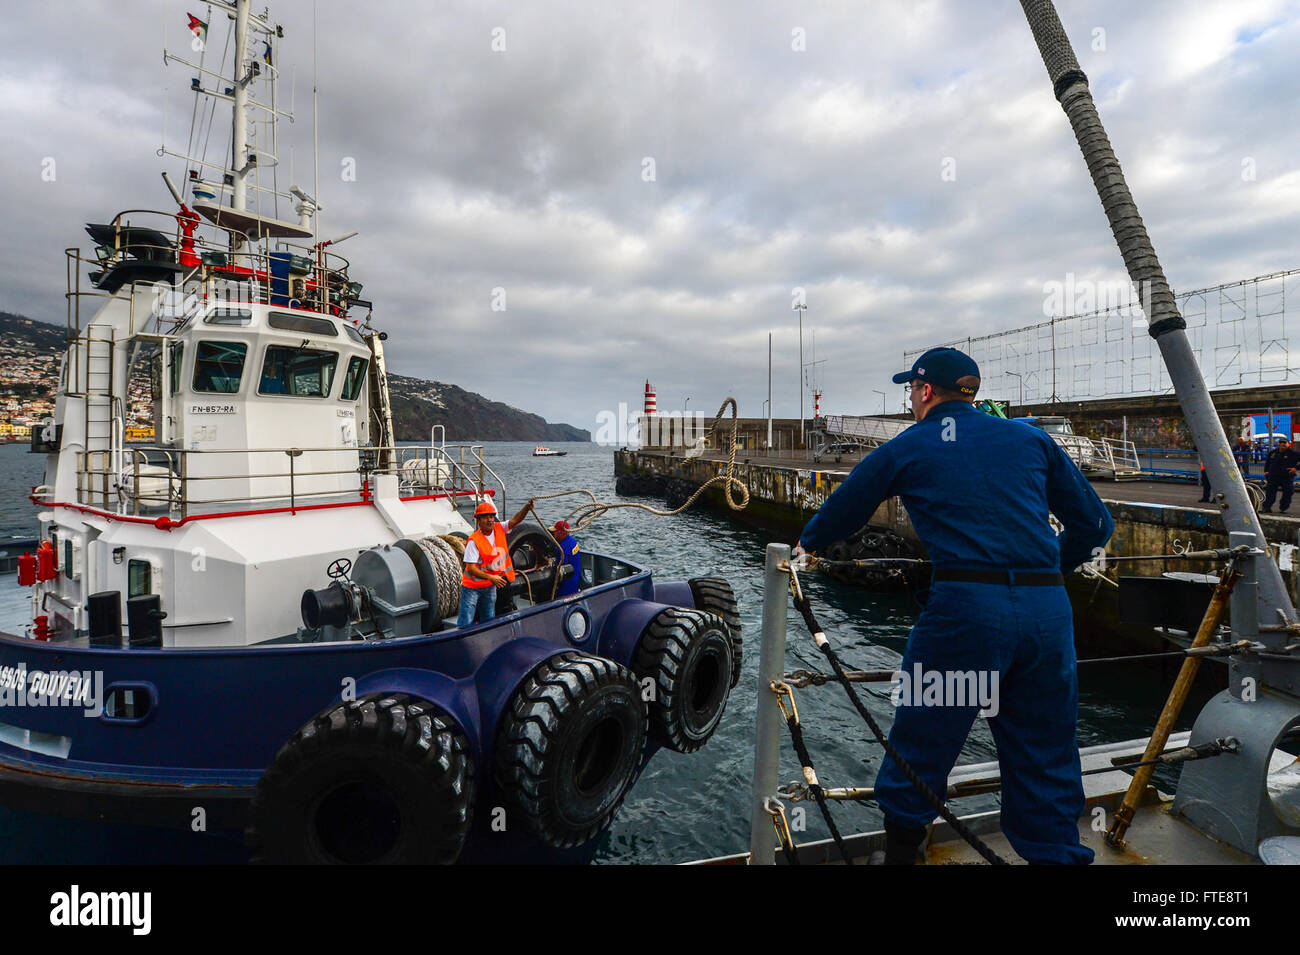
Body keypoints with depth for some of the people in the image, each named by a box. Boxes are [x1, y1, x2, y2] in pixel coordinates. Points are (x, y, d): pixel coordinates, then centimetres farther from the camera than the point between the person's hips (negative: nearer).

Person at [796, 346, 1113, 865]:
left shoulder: (905, 448, 8)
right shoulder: (1031, 438, 14)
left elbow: (843, 508, 21)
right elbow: (1095, 524, 16)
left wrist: (807, 544, 39)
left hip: (963, 608, -3)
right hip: (1048, 609, 4)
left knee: (921, 742, 15)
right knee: (1044, 759, 17)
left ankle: (901, 844, 30)